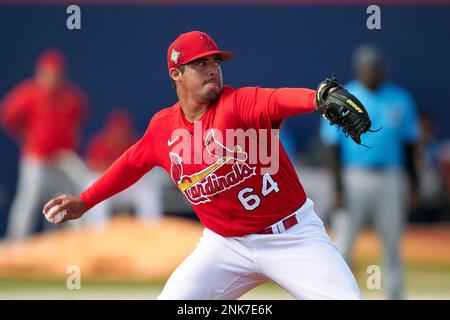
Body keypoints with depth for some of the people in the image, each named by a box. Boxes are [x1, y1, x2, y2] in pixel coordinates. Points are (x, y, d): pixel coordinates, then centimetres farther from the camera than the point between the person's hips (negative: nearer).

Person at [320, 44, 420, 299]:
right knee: (343, 245, -4)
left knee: (392, 244, 6)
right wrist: (338, 189, -9)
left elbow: (409, 145, 12)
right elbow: (334, 148, -2)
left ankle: (396, 295, 14)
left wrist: (414, 184, 8)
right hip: (354, 178, -2)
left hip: (391, 180, 3)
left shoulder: (400, 99, 8)